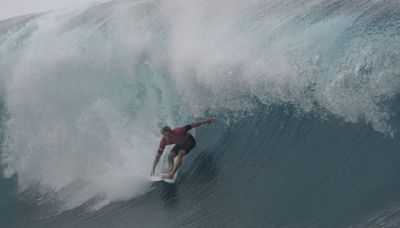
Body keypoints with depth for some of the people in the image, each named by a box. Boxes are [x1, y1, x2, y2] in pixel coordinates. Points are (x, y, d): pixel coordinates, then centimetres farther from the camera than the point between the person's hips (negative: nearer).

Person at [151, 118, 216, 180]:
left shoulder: (178, 131, -37)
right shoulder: (163, 141, -23)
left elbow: (191, 125, -29)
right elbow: (158, 155, -18)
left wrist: (205, 121, -31)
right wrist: (153, 169, -22)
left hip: (189, 141, -5)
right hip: (180, 144, 5)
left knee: (180, 154, -27)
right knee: (170, 156, -15)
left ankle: (171, 174, -32)